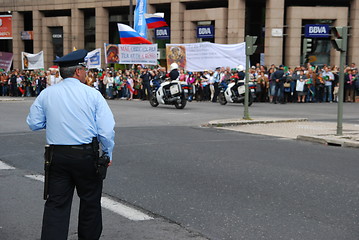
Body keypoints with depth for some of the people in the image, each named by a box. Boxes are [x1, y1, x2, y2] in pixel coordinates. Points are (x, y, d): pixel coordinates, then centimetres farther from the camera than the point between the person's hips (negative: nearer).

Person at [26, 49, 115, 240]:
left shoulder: (46, 94, 1)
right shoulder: (92, 94, -7)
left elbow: (34, 124, 8)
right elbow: (107, 130, -9)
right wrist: (108, 154, 4)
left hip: (57, 155, 2)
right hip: (86, 155, -2)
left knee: (56, 203, 6)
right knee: (90, 200, 14)